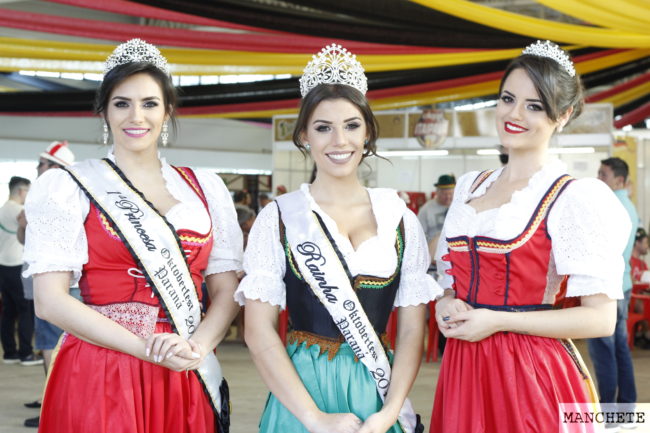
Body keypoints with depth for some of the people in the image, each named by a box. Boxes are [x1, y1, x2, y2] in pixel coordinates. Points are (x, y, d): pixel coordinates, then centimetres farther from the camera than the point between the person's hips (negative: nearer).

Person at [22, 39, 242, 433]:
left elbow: (227, 289, 7)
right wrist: (147, 349, -16)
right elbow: (51, 300, -8)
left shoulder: (205, 188, 10)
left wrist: (196, 348, -13)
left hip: (188, 381, 3)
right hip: (100, 376, -3)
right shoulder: (68, 187, 0)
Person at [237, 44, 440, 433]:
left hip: (378, 391, 2)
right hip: (303, 388, -2)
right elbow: (259, 331, -7)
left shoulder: (400, 218, 3)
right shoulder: (278, 218, -2)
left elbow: (413, 328, 2)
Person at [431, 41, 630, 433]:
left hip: (532, 372, -6)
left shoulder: (575, 197, -9)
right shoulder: (470, 186, 10)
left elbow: (601, 318, -14)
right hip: (464, 369, 6)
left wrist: (497, 321, -16)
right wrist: (447, 306, -2)